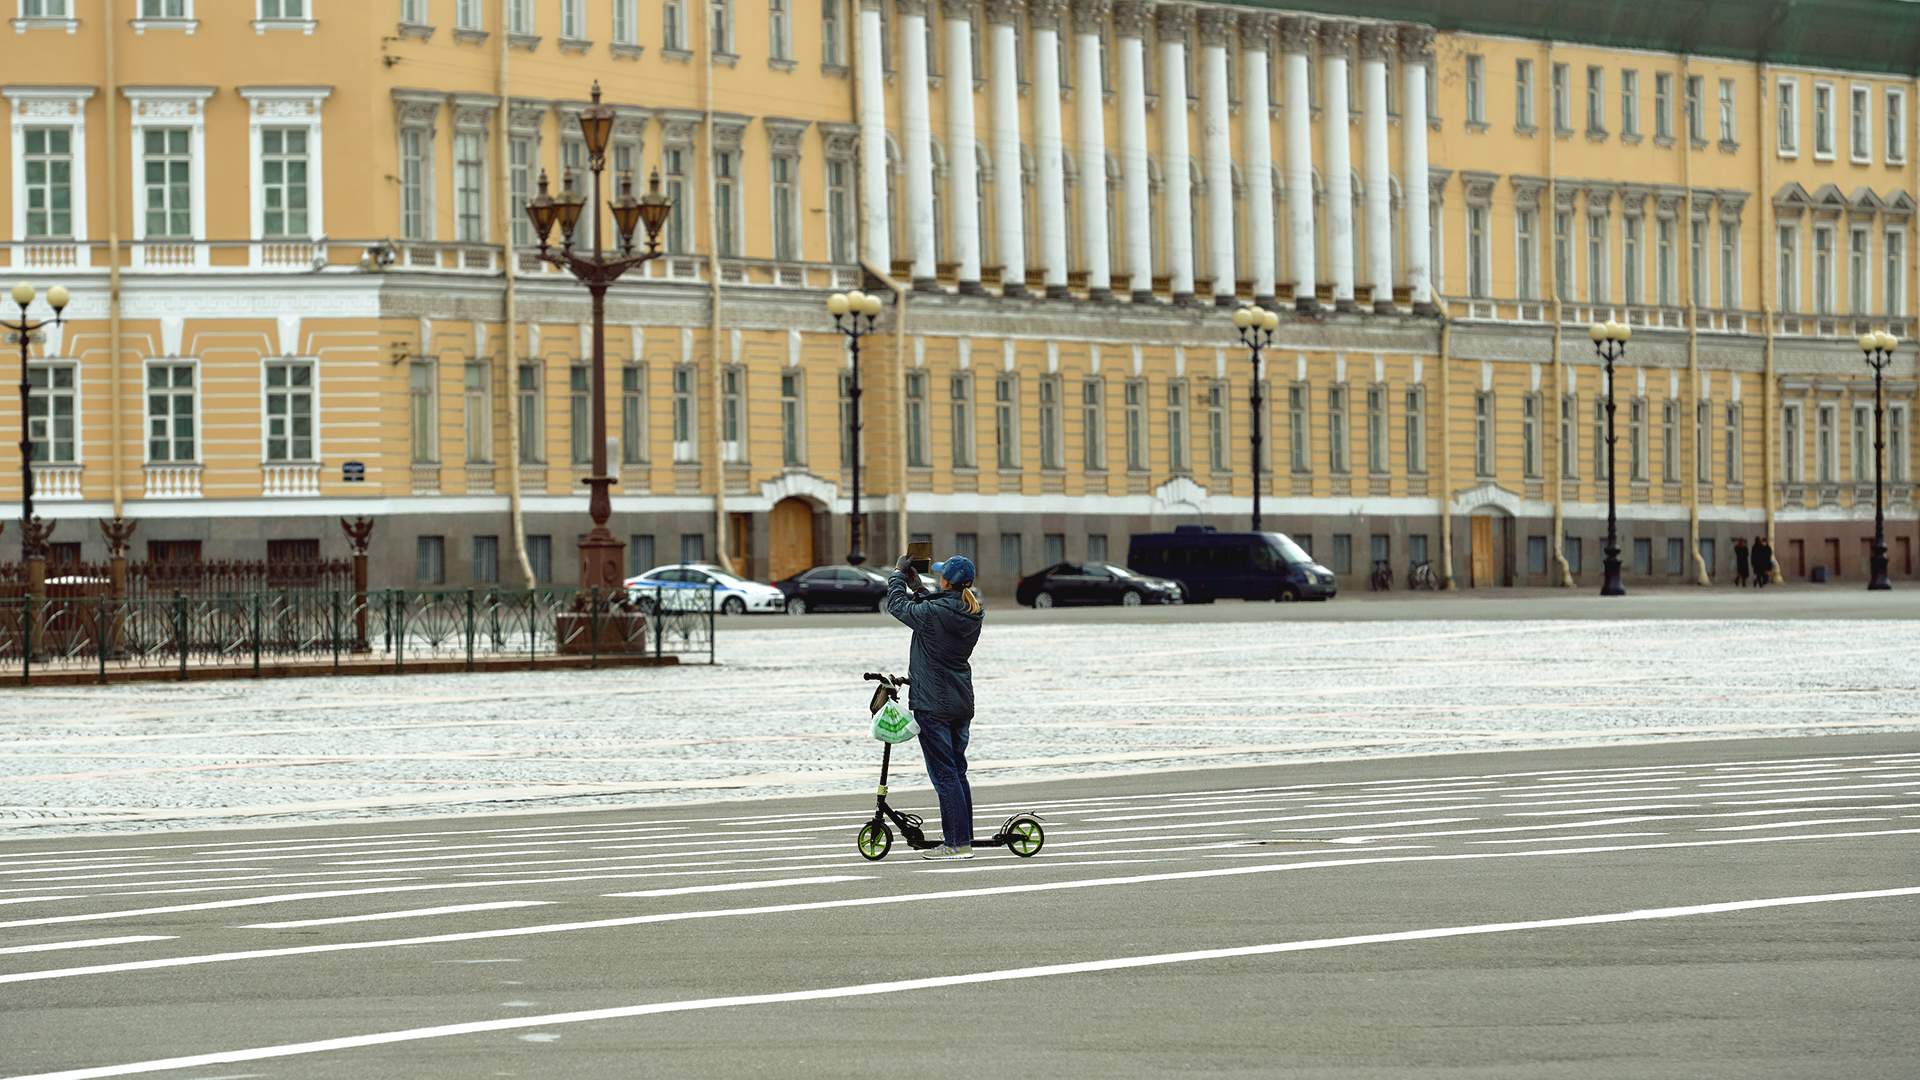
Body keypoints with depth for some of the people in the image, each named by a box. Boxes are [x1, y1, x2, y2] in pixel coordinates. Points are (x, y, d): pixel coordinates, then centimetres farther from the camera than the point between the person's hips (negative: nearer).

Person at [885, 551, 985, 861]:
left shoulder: (934, 612, -20)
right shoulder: (973, 614, 3)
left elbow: (898, 606, -3)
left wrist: (898, 574, 11)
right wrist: (917, 588, 24)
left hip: (933, 705, -8)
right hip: (962, 704, 8)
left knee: (944, 775, -5)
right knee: (957, 772, 15)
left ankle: (957, 843, -7)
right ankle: (964, 838, 19)